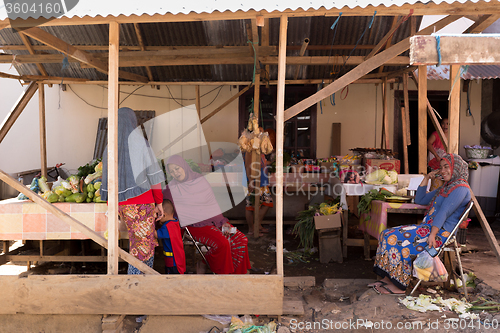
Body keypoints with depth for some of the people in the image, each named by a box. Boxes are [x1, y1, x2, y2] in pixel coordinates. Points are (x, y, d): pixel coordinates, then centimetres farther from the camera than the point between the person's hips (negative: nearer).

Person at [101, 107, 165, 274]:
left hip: (121, 203, 6)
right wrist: (159, 202, -1)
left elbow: (107, 182, 8)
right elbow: (153, 175, -8)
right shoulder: (141, 143, -8)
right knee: (143, 248, 2)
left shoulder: (110, 149, 6)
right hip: (142, 202, -6)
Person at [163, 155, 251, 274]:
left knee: (241, 240, -10)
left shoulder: (200, 179, 7)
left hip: (214, 220, 5)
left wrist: (222, 221, 2)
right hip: (195, 226, -5)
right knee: (222, 243, -28)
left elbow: (212, 204, 8)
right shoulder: (171, 189, -2)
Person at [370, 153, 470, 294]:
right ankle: (388, 278, -9)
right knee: (387, 234, -6)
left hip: (440, 232, -10)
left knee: (396, 239, -24)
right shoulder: (445, 188, 24)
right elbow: (419, 200, 26)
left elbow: (444, 212, -20)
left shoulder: (460, 188, -8)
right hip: (428, 227, 10)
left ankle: (398, 285, -14)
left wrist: (432, 235, -28)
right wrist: (426, 179, 20)